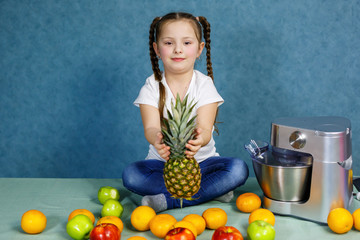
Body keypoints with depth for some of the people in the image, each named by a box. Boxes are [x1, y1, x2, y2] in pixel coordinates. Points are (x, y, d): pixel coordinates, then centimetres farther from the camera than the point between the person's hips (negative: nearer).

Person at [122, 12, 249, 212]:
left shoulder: (204, 85, -6)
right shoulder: (152, 88, -4)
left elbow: (205, 129, -21)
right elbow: (150, 127, -21)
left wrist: (200, 139, -48)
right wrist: (157, 139, -48)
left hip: (202, 160, 0)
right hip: (163, 164, 0)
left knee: (239, 169, -27)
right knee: (131, 174, -29)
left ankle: (168, 200, -26)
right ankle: (213, 190, -25)